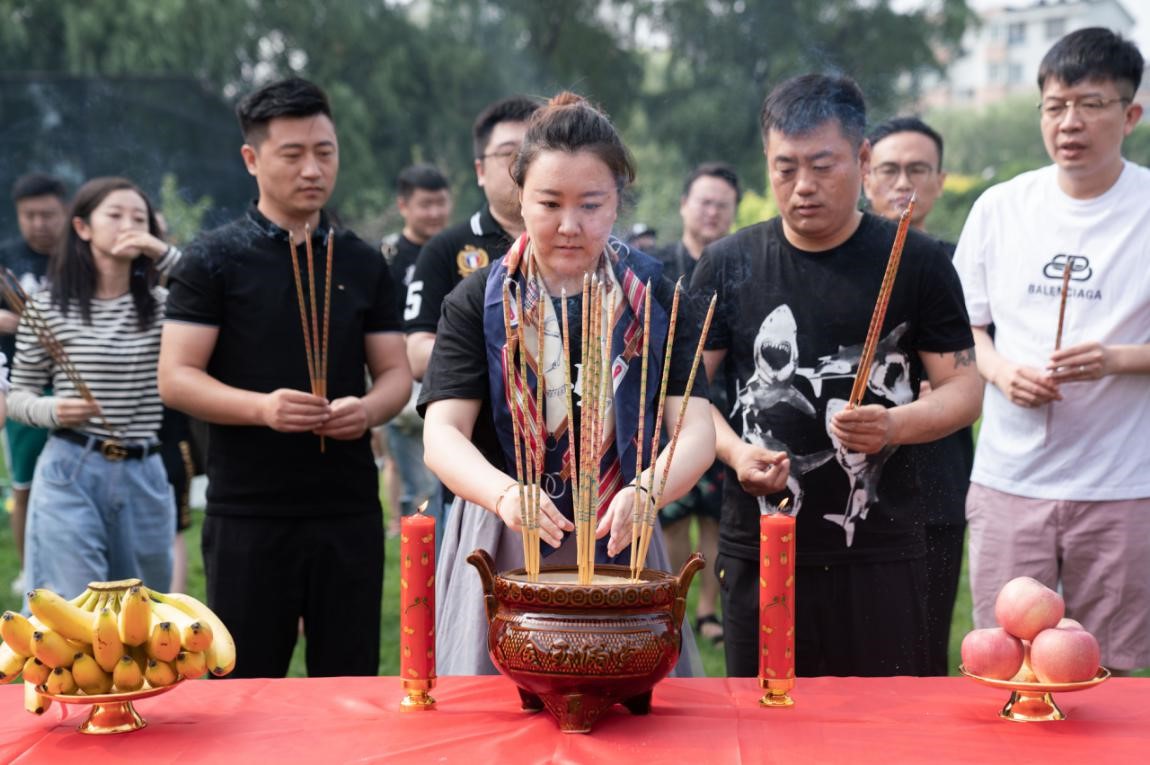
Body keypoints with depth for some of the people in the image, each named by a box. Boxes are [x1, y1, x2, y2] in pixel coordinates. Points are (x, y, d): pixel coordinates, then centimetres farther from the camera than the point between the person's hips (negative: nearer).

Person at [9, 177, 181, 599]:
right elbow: (18, 397, 4)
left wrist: (165, 254, -12)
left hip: (144, 477, 4)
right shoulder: (48, 306, -2)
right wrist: (52, 410, -17)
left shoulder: (162, 305, 5)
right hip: (70, 473, -4)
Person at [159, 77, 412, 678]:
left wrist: (369, 407, -12)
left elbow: (395, 374, 11)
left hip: (350, 511, 3)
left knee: (350, 685, 8)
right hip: (248, 514, -3)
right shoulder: (214, 259, 0)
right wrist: (262, 407, -22)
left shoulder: (363, 264, 11)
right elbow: (176, 379, -5)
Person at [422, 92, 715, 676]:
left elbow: (696, 431, -6)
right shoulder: (477, 303, 0)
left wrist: (645, 491, -28)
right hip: (500, 551, 0)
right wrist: (504, 493, -31)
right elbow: (442, 436, -9)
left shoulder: (654, 300, 2)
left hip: (621, 546, 1)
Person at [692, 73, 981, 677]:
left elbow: (964, 389, 3)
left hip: (880, 552, -1)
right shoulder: (728, 265, 6)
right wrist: (734, 451, -12)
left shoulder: (917, 262, 3)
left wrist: (895, 425, -17)